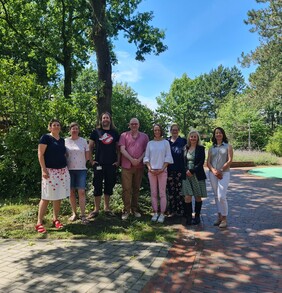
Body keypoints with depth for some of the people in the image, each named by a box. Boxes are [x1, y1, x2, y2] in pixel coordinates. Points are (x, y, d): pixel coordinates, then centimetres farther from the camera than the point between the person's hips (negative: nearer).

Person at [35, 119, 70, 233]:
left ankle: (55, 219, 21)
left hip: (62, 171, 6)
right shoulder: (46, 137, -4)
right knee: (46, 197, -4)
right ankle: (39, 223, 5)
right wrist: (44, 169, -17)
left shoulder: (62, 140, 15)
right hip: (50, 171, -6)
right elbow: (40, 154, -10)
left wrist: (66, 167, 16)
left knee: (59, 196, 9)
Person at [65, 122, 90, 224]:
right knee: (71, 192, 7)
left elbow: (87, 156, 8)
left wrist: (81, 163, 4)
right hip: (69, 170, 1)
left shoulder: (83, 141, 4)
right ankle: (74, 213, 19)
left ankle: (83, 215, 0)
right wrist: (68, 163, 2)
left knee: (81, 192, -5)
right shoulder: (65, 141, 4)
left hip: (81, 170, -1)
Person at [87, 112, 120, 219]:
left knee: (109, 186, 9)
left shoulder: (115, 133, 9)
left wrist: (118, 160, 3)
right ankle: (96, 209, 11)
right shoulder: (96, 132, 4)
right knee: (97, 186, 1)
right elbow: (90, 147, 6)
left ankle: (107, 208, 22)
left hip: (111, 164, 2)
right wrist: (91, 160, -2)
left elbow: (118, 148, 11)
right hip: (99, 164, -2)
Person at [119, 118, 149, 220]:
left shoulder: (144, 136, 9)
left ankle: (135, 209, 21)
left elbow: (146, 150, 4)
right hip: (127, 166, -2)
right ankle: (126, 210, 7)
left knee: (136, 188, 10)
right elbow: (122, 149, -4)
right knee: (126, 188, -2)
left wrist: (139, 159, -11)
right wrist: (131, 159, -14)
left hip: (139, 166, 2)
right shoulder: (124, 135, 5)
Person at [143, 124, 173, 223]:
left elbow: (168, 157, 0)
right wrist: (149, 168, -6)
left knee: (162, 193, -2)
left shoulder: (165, 142, 4)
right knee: (153, 193, 5)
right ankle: (155, 213, 13)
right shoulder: (150, 143, 10)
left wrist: (162, 169, -10)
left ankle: (162, 214, 4)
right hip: (151, 171, 2)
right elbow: (146, 157, 8)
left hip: (162, 171, -2)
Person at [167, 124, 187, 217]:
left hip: (180, 170, -2)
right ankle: (171, 210, 14)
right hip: (169, 170, 2)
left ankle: (180, 210, 9)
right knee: (171, 190, 4)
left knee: (179, 190, -1)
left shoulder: (183, 141, 7)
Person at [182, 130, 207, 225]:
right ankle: (188, 217, 6)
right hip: (187, 175, 2)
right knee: (187, 197, -4)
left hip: (197, 175, -2)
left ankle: (197, 216, 21)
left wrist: (192, 171, -14)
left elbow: (201, 162, -8)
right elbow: (184, 161, 12)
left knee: (198, 197, 6)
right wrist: (186, 171, -4)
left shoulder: (201, 148, 0)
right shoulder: (186, 148, 9)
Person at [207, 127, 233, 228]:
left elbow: (230, 160, -4)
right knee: (216, 196, 8)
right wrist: (213, 170, -11)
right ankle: (219, 217, 17)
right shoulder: (211, 148, 14)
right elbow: (208, 162, 7)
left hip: (224, 173, -4)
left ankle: (224, 218, 2)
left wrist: (221, 170, -10)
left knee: (221, 196, -11)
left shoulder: (228, 146, 6)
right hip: (212, 174, 4)